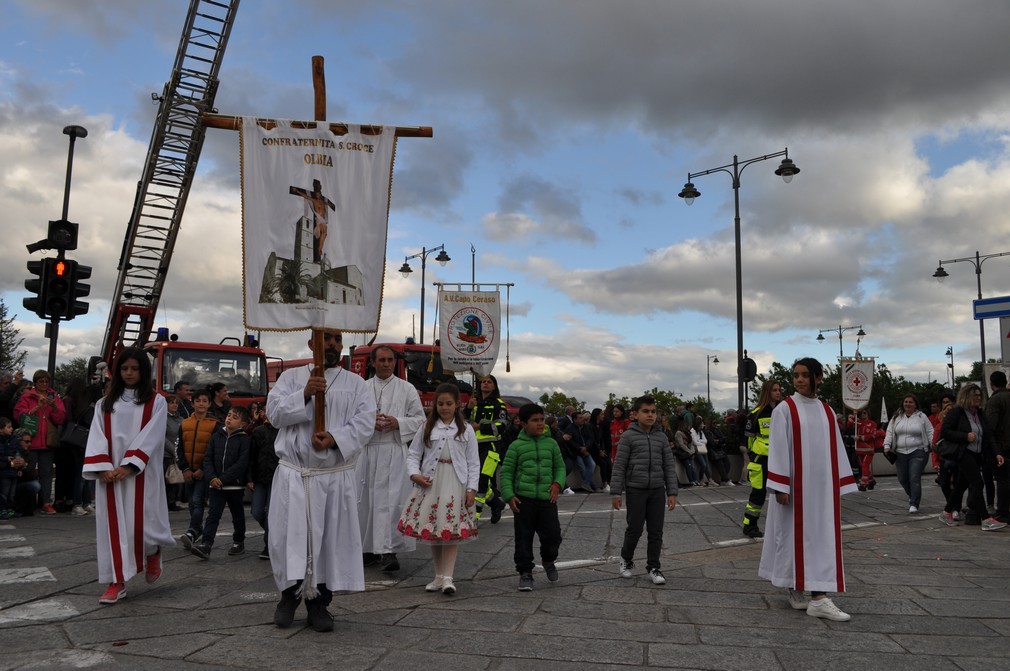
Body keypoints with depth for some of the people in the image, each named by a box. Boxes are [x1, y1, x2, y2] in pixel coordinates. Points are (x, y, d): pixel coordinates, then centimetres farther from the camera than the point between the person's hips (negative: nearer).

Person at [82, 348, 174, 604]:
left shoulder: (156, 402, 2)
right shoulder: (106, 403, 12)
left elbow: (151, 436, -7)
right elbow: (97, 437, 3)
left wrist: (129, 466, -17)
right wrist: (103, 468, -11)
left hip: (142, 474, -3)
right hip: (110, 474, 3)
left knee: (141, 520, -4)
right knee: (114, 524, 1)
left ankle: (153, 552, 29)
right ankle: (117, 582, 6)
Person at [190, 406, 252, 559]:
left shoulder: (244, 439, -7)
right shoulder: (217, 436, 6)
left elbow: (241, 464, -15)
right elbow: (208, 458, 5)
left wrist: (223, 479, -18)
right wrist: (211, 477, -10)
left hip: (235, 485, -3)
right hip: (215, 485, 3)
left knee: (237, 516, 13)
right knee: (213, 515, -7)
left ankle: (239, 542, 29)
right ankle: (205, 545, -13)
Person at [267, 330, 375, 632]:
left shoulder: (355, 383, 9)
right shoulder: (291, 376, 10)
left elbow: (365, 420, -3)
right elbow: (274, 412, -1)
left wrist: (335, 437, -18)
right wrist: (305, 394, -15)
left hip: (336, 476, 0)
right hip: (293, 474, 0)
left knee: (333, 538, 2)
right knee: (289, 535, 2)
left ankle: (319, 602, 16)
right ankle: (289, 594, 24)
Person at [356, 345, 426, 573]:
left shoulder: (407, 389, 7)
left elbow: (420, 419, 5)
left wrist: (398, 423, -12)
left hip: (394, 451, -3)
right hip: (366, 450, 3)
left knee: (391, 500, -10)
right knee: (365, 500, 7)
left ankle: (389, 551, -10)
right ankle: (370, 548, 21)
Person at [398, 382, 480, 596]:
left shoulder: (466, 430, 5)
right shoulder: (427, 427, 7)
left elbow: (473, 462, 4)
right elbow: (413, 454, 9)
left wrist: (472, 489, -3)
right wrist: (414, 474, -8)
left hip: (455, 485, -2)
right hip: (430, 483, 2)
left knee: (452, 530, -6)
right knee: (432, 529, 6)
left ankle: (447, 578, -2)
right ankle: (439, 576, 18)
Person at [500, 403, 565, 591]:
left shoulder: (551, 443, 8)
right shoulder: (516, 446, 0)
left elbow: (560, 467, 15)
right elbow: (506, 473, 2)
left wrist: (557, 484, -3)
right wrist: (509, 496, -7)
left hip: (547, 499, 2)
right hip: (523, 499, -2)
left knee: (553, 535, 0)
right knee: (524, 538, 4)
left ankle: (548, 561, 31)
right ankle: (525, 573, 19)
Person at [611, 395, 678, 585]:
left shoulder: (661, 437, 6)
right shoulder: (628, 436, -5)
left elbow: (669, 466, 7)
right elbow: (619, 466, -5)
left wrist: (672, 492, 1)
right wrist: (615, 492, -8)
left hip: (657, 490, 3)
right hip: (635, 489, -3)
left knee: (656, 531, 5)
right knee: (635, 529, 1)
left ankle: (653, 567, 18)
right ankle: (626, 559, 27)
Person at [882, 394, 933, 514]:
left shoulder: (922, 417, 3)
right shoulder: (896, 418, 11)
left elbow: (930, 433, 3)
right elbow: (890, 432, 10)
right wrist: (887, 446, -1)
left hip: (917, 453, -4)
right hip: (900, 453, 4)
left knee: (915, 479, -10)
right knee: (902, 479, 8)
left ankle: (914, 504, -5)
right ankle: (913, 496, 34)